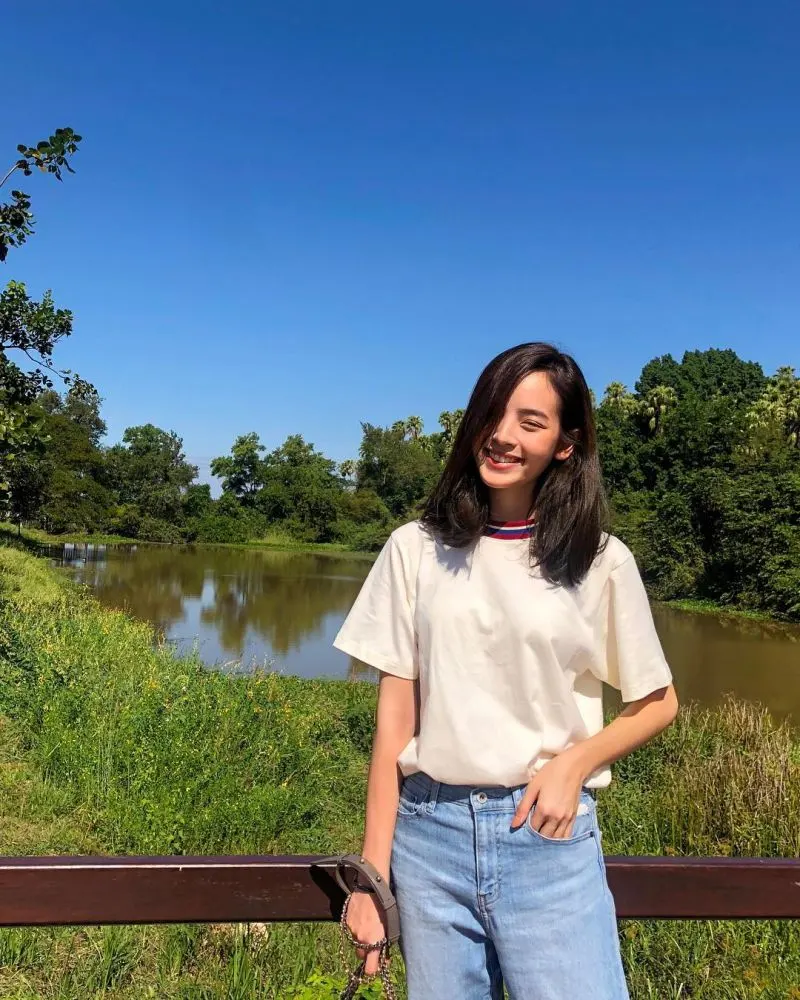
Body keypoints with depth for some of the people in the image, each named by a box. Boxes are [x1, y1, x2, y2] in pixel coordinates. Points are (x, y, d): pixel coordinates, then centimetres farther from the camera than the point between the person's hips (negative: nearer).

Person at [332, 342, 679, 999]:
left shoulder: (601, 562, -2)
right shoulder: (416, 549, 0)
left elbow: (658, 703, 8)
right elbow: (395, 717, 1)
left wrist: (576, 760, -10)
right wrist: (372, 876, -1)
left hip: (549, 833, -1)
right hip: (430, 831, 1)